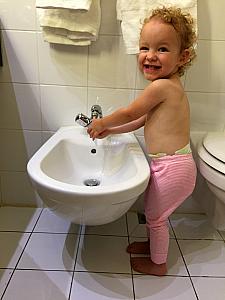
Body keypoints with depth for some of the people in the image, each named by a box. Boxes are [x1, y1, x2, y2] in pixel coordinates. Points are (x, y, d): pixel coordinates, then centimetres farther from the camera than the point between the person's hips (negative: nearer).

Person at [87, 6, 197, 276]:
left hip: (171, 167, -9)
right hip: (170, 164, 9)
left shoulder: (161, 86, -21)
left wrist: (101, 123, 6)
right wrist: (110, 130, 18)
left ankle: (158, 263, 33)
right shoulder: (172, 86, 10)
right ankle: (154, 244, 49)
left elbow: (129, 113, -10)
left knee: (155, 215, 10)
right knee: (154, 212, 25)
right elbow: (141, 120, 15)